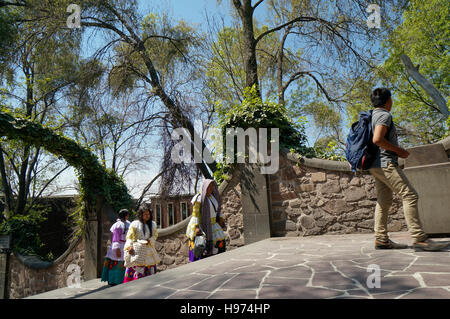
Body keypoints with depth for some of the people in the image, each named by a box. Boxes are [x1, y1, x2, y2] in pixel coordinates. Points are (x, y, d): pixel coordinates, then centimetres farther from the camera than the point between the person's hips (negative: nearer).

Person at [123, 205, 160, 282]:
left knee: (151, 268, 3)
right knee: (138, 269, -7)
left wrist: (149, 240, -6)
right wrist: (129, 247, -15)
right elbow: (129, 237, 0)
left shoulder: (153, 224, 10)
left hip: (149, 250, 4)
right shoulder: (135, 224, -2)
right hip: (137, 251, -4)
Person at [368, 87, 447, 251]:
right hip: (385, 162, -10)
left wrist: (397, 151, 22)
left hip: (376, 165, 10)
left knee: (384, 201, 8)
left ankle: (381, 239, 7)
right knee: (410, 195, -11)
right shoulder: (384, 115, -9)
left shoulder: (372, 116, 21)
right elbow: (377, 139, -23)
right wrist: (398, 150, -12)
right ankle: (419, 239, -13)